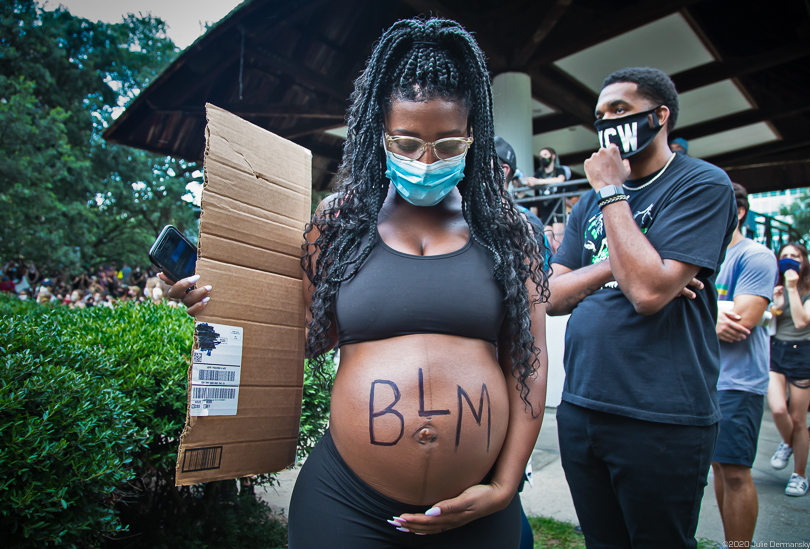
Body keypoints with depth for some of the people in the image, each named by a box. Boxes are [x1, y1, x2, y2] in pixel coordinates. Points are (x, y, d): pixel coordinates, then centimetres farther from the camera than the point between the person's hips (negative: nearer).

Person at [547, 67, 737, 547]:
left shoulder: (703, 184, -7)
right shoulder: (591, 202, 11)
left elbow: (649, 291, -21)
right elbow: (553, 297, 5)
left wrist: (613, 193, -13)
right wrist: (615, 266, -12)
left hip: (661, 420, -6)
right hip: (579, 410, 6)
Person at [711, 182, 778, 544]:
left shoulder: (756, 256, -8)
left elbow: (740, 323, -18)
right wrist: (714, 313, -13)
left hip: (737, 381, -7)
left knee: (735, 471, -2)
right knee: (719, 464, 14)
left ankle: (738, 545, 11)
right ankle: (730, 542, 27)